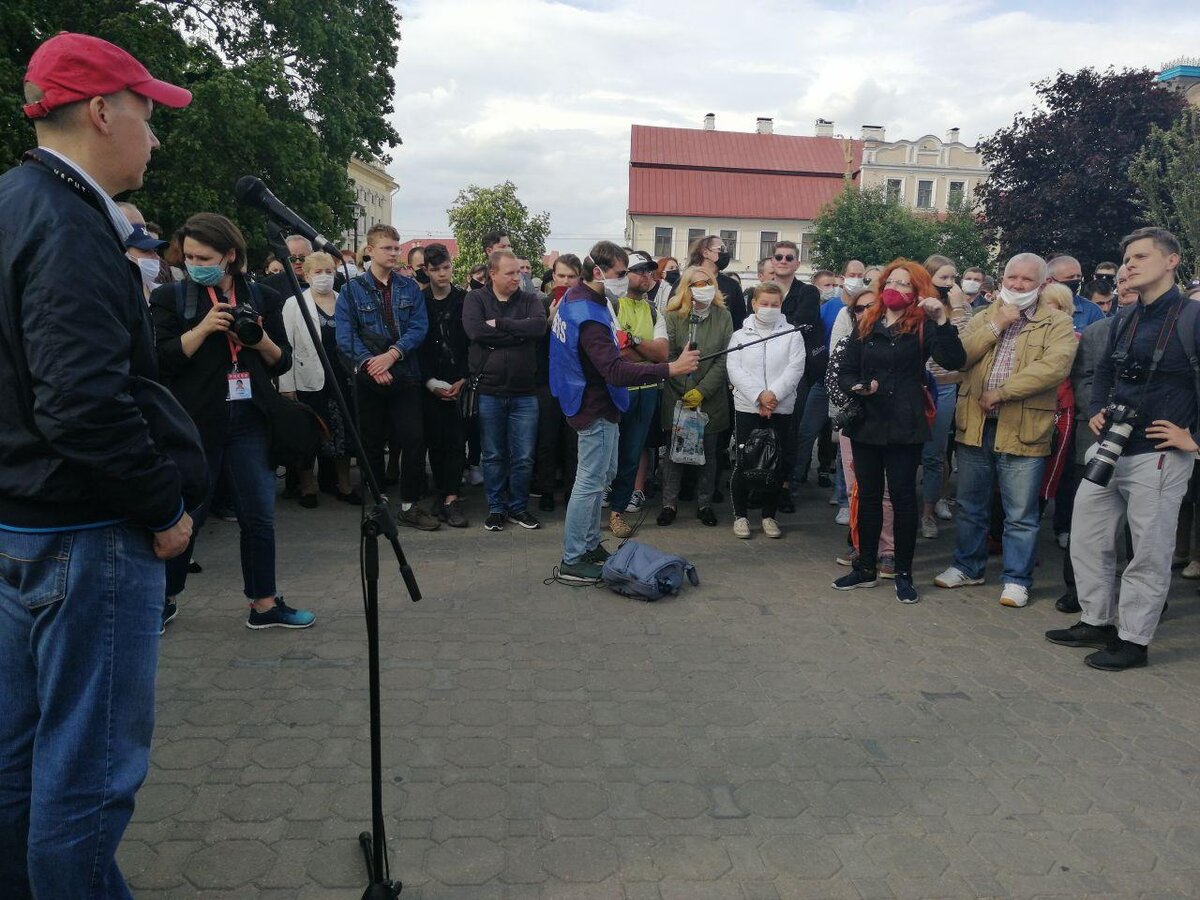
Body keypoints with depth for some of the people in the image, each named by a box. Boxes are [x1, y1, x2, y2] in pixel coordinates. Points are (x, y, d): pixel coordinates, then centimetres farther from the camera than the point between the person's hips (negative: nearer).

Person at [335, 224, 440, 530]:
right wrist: (370, 364, -19)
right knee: (371, 442, 7)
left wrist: (392, 354, -16)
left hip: (405, 374, 1)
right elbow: (346, 335, -6)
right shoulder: (352, 290, 2)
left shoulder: (409, 288, 8)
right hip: (367, 377, -1)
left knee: (414, 439, -5)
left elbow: (419, 328, -2)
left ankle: (409, 506, 6)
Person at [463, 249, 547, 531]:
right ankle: (496, 508, 23)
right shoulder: (476, 299, 2)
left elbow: (539, 327, -15)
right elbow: (475, 331, -17)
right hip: (488, 392, -1)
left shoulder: (530, 300, 6)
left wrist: (499, 324, -15)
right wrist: (518, 333, -12)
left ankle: (518, 507, 23)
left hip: (524, 393, 1)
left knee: (524, 457, 6)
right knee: (493, 456, 10)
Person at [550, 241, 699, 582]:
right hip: (596, 409, -11)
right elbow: (615, 371, -35)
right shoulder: (589, 316, -27)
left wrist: (612, 342, 7)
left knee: (603, 475, 19)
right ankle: (572, 561, 6)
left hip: (594, 402, 11)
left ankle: (590, 545, 30)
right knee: (590, 483, -3)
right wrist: (670, 369, -37)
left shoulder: (575, 297, 5)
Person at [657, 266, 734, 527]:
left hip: (710, 397, 1)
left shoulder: (723, 317, 0)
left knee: (708, 451, 8)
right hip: (677, 395, -1)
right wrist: (685, 392, -10)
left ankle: (704, 503, 20)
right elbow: (668, 356, -5)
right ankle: (669, 503, 15)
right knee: (674, 449, 4)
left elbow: (723, 360, -3)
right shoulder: (674, 316, -2)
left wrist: (701, 391, -11)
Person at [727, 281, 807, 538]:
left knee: (776, 463, 4)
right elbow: (735, 369, -4)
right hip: (747, 406, 0)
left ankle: (769, 515, 18)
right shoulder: (740, 335, 8)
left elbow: (795, 369, -4)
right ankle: (740, 515, 13)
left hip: (781, 408, 1)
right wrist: (759, 396, -16)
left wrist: (773, 394, -17)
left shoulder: (792, 335, 7)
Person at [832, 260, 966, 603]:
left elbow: (953, 360, -16)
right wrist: (857, 387, -9)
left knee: (903, 496, 0)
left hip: (904, 426, -4)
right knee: (868, 494, 11)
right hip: (866, 423, 4)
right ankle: (866, 567, 22)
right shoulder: (866, 325, 10)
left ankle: (904, 573, 12)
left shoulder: (923, 326, -1)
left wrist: (942, 320, -25)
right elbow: (845, 371, 11)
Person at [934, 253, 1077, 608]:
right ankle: (968, 566, 32)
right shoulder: (983, 318, 12)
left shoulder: (1057, 324, -2)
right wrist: (994, 326, -9)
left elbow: (1054, 366, -19)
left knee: (1021, 515, 4)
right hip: (975, 426, 4)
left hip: (1022, 430, -4)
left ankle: (1017, 579, 18)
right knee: (971, 507, 16)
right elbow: (958, 358, -2)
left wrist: (1000, 392, -19)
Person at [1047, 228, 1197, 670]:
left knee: (1148, 552, 3)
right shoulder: (1124, 320, 13)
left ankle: (1133, 639, 14)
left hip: (1158, 456, -8)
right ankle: (1097, 621, 27)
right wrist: (1095, 411, 8)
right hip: (1109, 450, 8)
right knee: (1087, 538, 13)